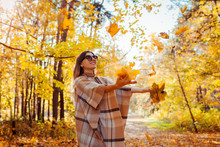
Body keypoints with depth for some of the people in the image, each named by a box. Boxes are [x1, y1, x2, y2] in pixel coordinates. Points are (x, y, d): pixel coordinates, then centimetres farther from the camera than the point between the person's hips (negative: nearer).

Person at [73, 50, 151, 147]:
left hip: (106, 126, 5)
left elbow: (121, 89, 10)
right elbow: (95, 89, -21)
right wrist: (116, 86, -37)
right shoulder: (79, 81, -3)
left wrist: (142, 90, 0)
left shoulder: (102, 80, 17)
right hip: (90, 126, -5)